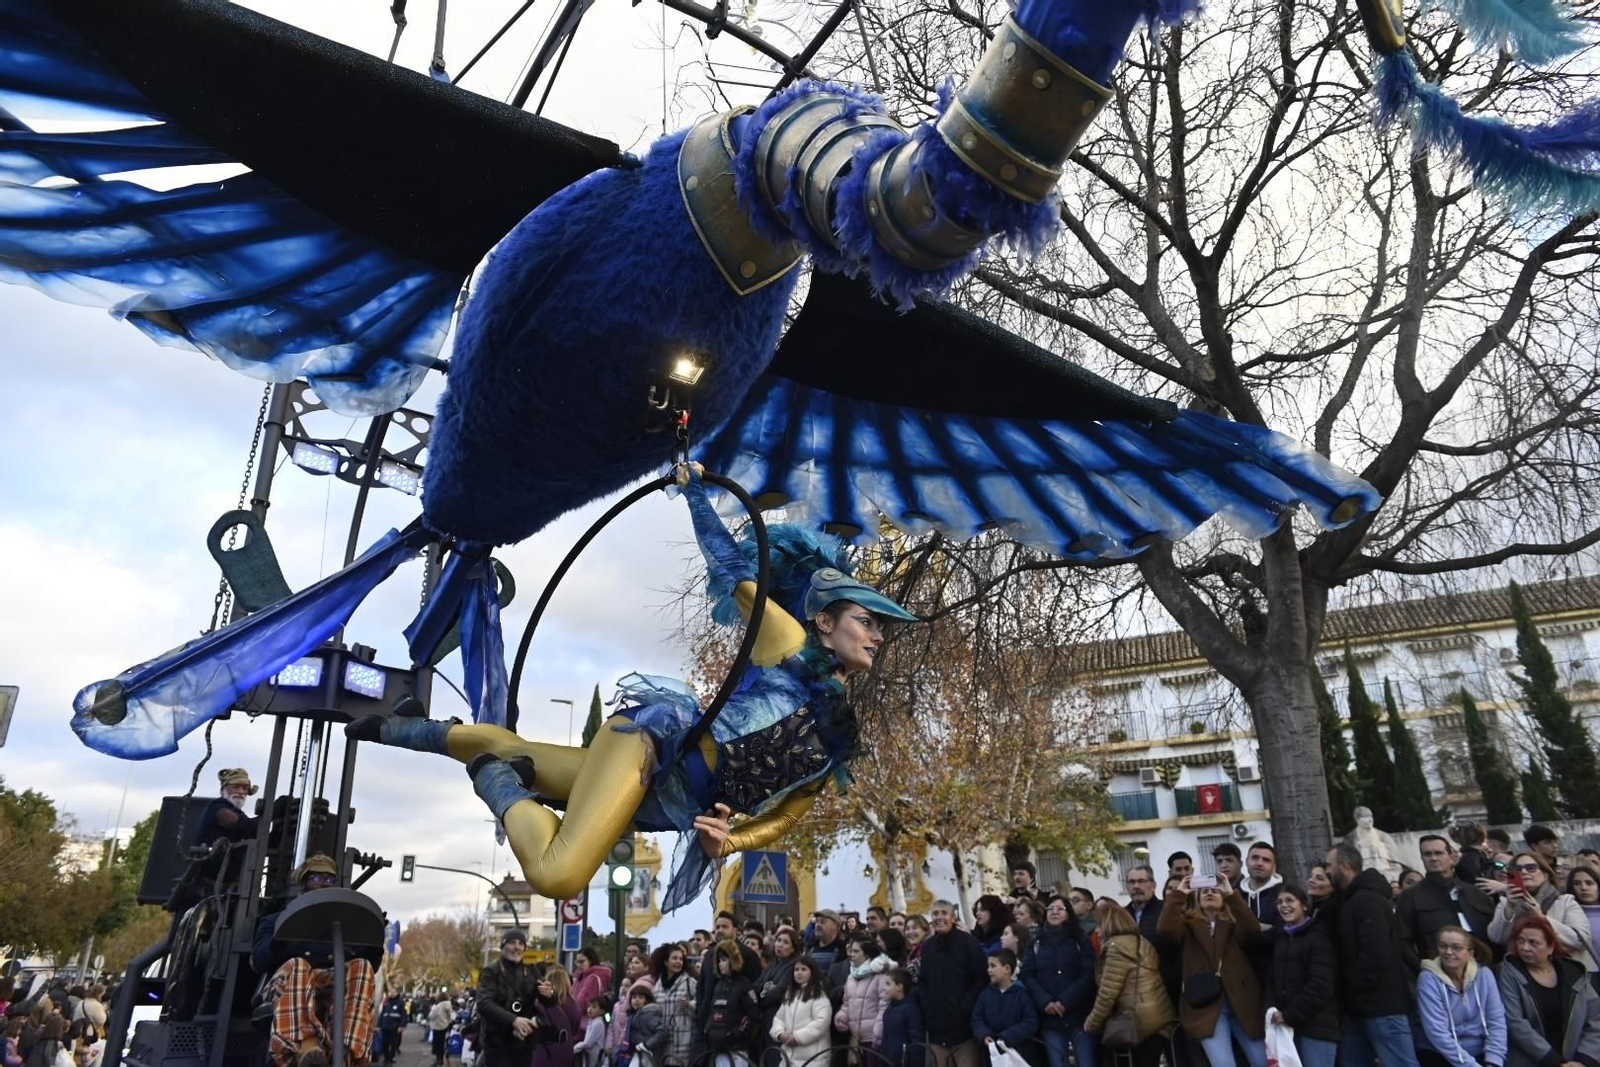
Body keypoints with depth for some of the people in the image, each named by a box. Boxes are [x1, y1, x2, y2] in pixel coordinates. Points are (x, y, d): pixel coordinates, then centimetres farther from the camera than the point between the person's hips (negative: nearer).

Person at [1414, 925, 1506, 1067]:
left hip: (1478, 1053, 4)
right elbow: (1437, 1033, -15)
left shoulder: (1484, 974, 0)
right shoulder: (1429, 979, -12)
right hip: (1439, 1055, -3)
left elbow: (1497, 1021, -1)